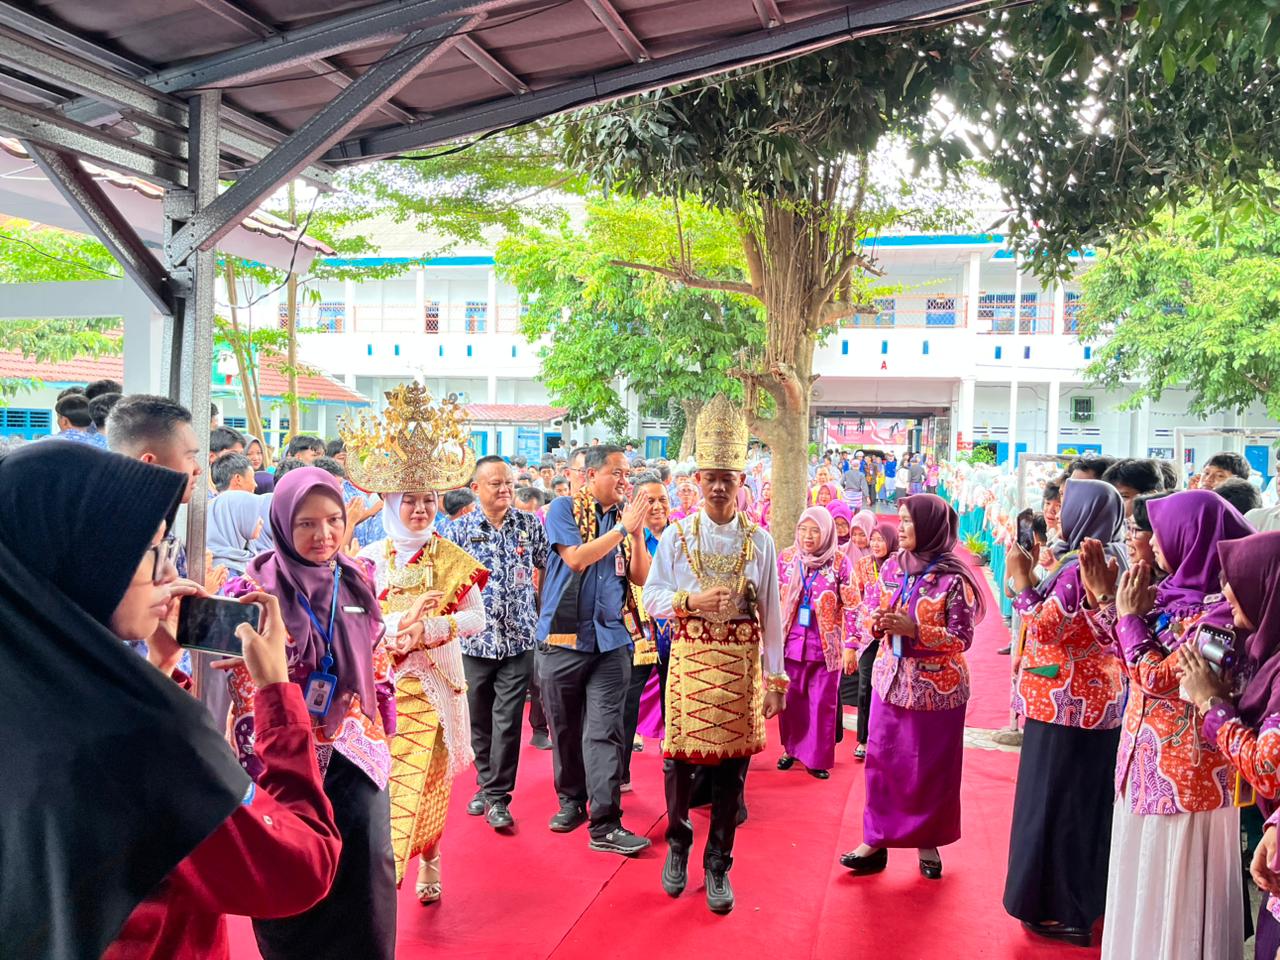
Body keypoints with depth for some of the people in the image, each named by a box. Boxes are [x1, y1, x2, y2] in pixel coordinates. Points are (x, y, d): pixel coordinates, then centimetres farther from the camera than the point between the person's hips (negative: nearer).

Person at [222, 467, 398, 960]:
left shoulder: (357, 580, 2)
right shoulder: (257, 588, -11)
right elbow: (244, 685, -10)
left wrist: (384, 733, 13)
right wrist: (261, 767, -13)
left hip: (356, 753, 3)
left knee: (364, 878, 5)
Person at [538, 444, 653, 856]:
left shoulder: (624, 515, 9)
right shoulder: (564, 508, -2)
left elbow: (641, 576, 6)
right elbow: (576, 558, -16)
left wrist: (637, 533, -8)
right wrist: (622, 528, -13)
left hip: (612, 637, 2)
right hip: (563, 635, -2)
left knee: (605, 731, -3)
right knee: (565, 727, 11)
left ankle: (605, 824, -1)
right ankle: (572, 799, 30)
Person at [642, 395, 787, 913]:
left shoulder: (759, 540, 1)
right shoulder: (675, 535, 0)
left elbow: (771, 615, 3)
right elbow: (651, 597, -1)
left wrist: (775, 677, 2)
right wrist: (692, 601, -19)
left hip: (741, 667, 1)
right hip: (689, 661, 0)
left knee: (731, 768, 8)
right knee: (679, 759, 7)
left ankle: (718, 867, 25)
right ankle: (677, 845, 35)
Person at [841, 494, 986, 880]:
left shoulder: (953, 578, -13)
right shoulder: (892, 567, 3)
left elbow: (962, 638, -13)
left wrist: (914, 629, -23)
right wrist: (878, 622, -12)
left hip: (937, 685, -5)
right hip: (890, 678, 5)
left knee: (930, 767, 7)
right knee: (881, 760, 7)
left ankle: (928, 841, 24)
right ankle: (876, 839, 17)